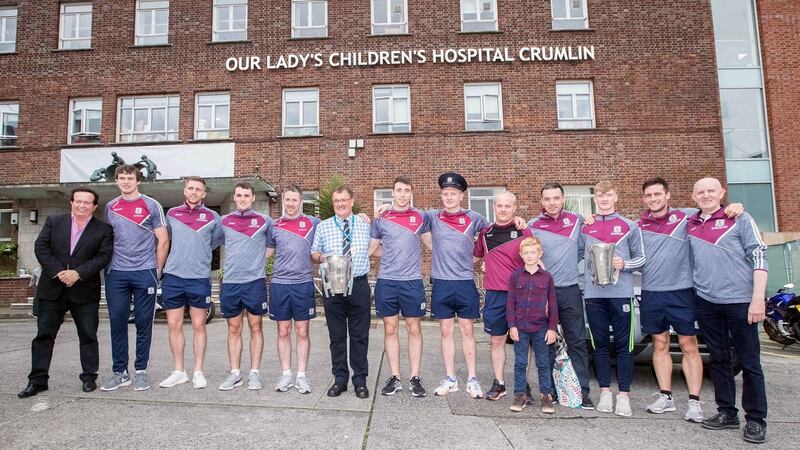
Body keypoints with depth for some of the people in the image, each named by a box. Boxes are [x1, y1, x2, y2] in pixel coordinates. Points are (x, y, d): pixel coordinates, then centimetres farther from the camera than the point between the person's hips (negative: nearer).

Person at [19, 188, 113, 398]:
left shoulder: (104, 229, 2)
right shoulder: (53, 222, 8)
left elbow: (104, 256, -7)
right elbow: (40, 247, -1)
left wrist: (78, 273, -17)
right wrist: (58, 272, -13)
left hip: (85, 292, -2)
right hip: (52, 289, 2)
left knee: (88, 336, 5)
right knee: (43, 335, 6)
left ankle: (89, 377, 16)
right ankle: (38, 380, 16)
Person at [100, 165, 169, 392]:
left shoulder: (151, 205, 1)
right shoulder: (110, 207, 12)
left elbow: (163, 240, 0)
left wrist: (157, 270, -1)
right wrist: (107, 266, 10)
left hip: (144, 273, -3)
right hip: (116, 273, 3)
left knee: (144, 324, 2)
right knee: (117, 322, 4)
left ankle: (141, 371, 13)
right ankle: (120, 372, 15)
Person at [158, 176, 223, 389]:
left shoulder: (212, 217, 4)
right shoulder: (172, 214, 9)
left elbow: (217, 240, 16)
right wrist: (182, 254, 12)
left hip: (200, 278, -2)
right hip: (173, 276, 2)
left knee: (198, 325, 4)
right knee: (174, 325, 6)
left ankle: (198, 372, 13)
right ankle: (179, 371, 17)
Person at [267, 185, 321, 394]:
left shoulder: (313, 223, 4)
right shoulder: (274, 226, 9)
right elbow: (266, 252, 17)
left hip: (303, 283, -1)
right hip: (279, 283, 2)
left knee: (302, 331, 4)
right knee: (283, 331, 8)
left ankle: (302, 375, 14)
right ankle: (286, 374, 19)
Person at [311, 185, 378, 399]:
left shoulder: (365, 225, 8)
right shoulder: (323, 226, 8)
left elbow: (376, 245, 19)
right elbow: (313, 253, 9)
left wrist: (368, 253, 0)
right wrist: (321, 257, -11)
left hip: (359, 286, 0)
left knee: (360, 335, 5)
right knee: (337, 336, 7)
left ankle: (360, 379, 17)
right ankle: (340, 379, 20)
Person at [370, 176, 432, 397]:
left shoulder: (421, 217, 5)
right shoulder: (381, 218, 5)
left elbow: (431, 243, 14)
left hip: (412, 281, 0)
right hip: (386, 281, 1)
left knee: (414, 329, 5)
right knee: (390, 329, 6)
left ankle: (415, 378, 15)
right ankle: (394, 378, 17)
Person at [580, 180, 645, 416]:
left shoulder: (629, 226, 7)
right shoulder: (585, 228, 12)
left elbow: (641, 257, 8)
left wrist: (624, 264, -10)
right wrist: (588, 274, 1)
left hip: (621, 292, -2)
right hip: (594, 293, 2)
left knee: (623, 345, 1)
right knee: (600, 344, 7)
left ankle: (623, 395, 9)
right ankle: (605, 392, 17)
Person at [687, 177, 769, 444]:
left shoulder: (740, 219, -1)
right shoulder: (689, 224, 10)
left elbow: (759, 257, -6)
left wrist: (758, 298, -13)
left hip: (740, 300, -4)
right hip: (706, 302, 4)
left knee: (749, 362, 2)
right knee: (718, 359, 11)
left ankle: (756, 419, 14)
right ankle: (727, 412, 23)